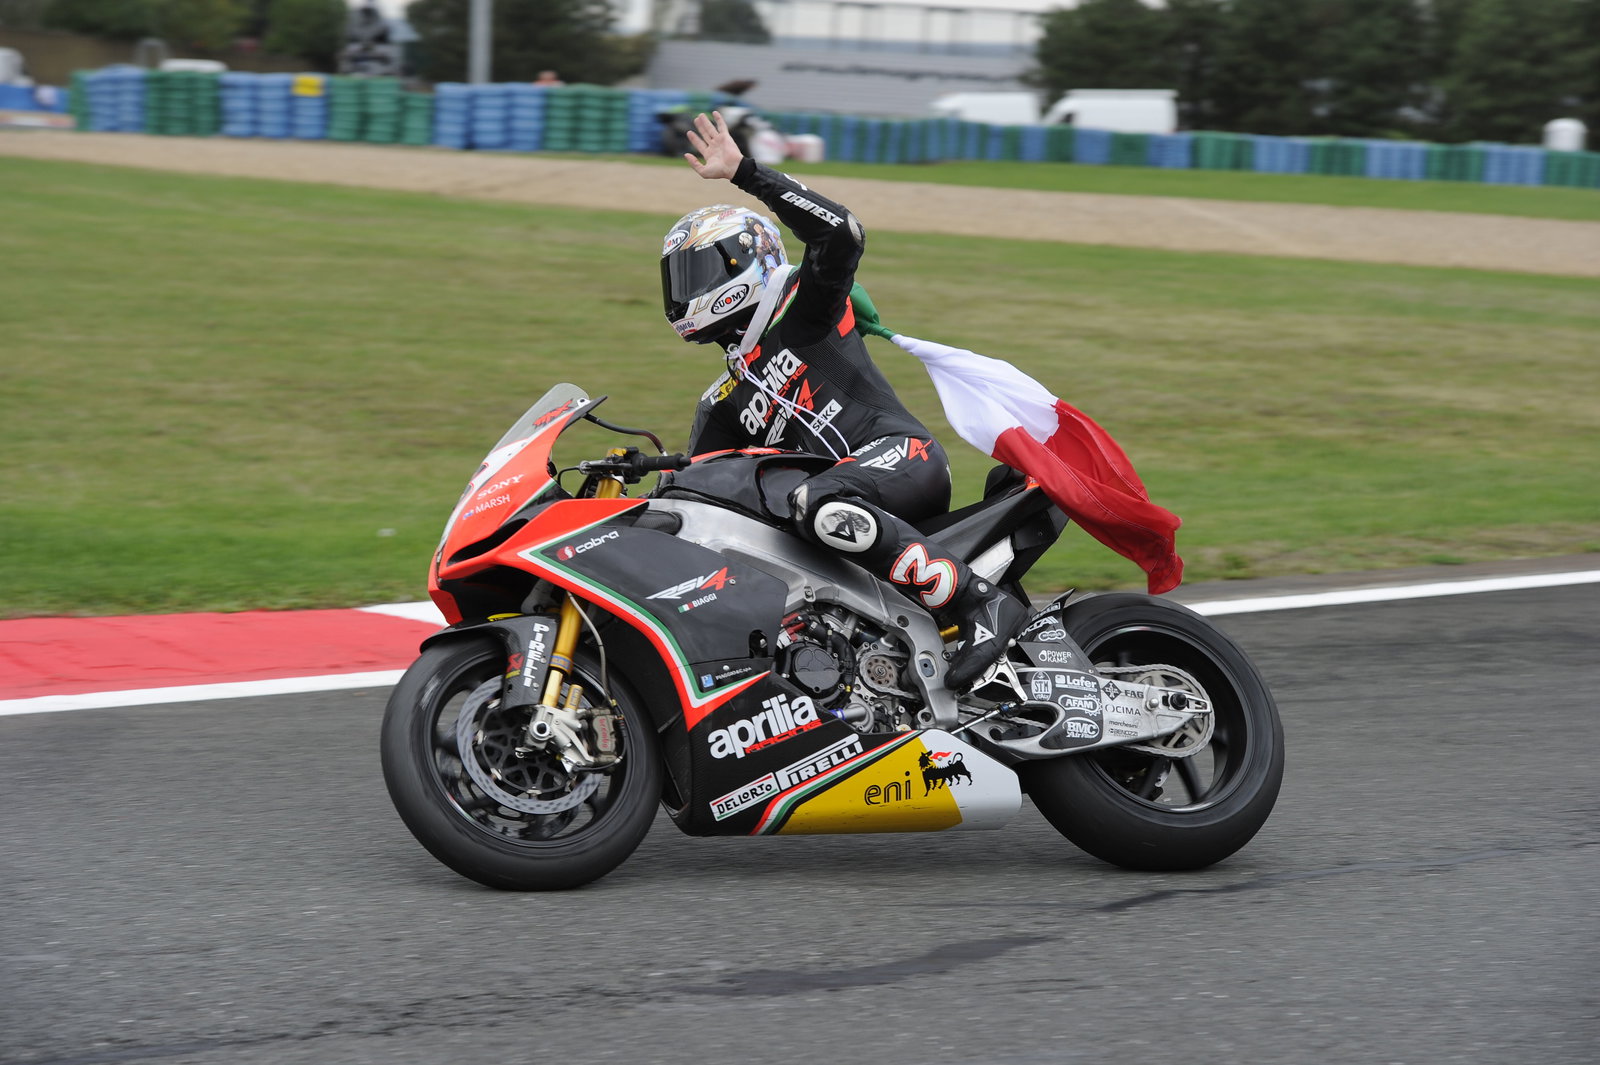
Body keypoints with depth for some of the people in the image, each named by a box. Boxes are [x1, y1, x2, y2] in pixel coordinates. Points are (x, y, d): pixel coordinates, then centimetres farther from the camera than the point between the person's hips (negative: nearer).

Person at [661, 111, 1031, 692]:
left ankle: (981, 602, -37)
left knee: (820, 506, -41)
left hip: (902, 453, -8)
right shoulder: (720, 407, 29)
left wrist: (745, 173, -12)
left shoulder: (802, 310, 8)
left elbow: (841, 233, -11)